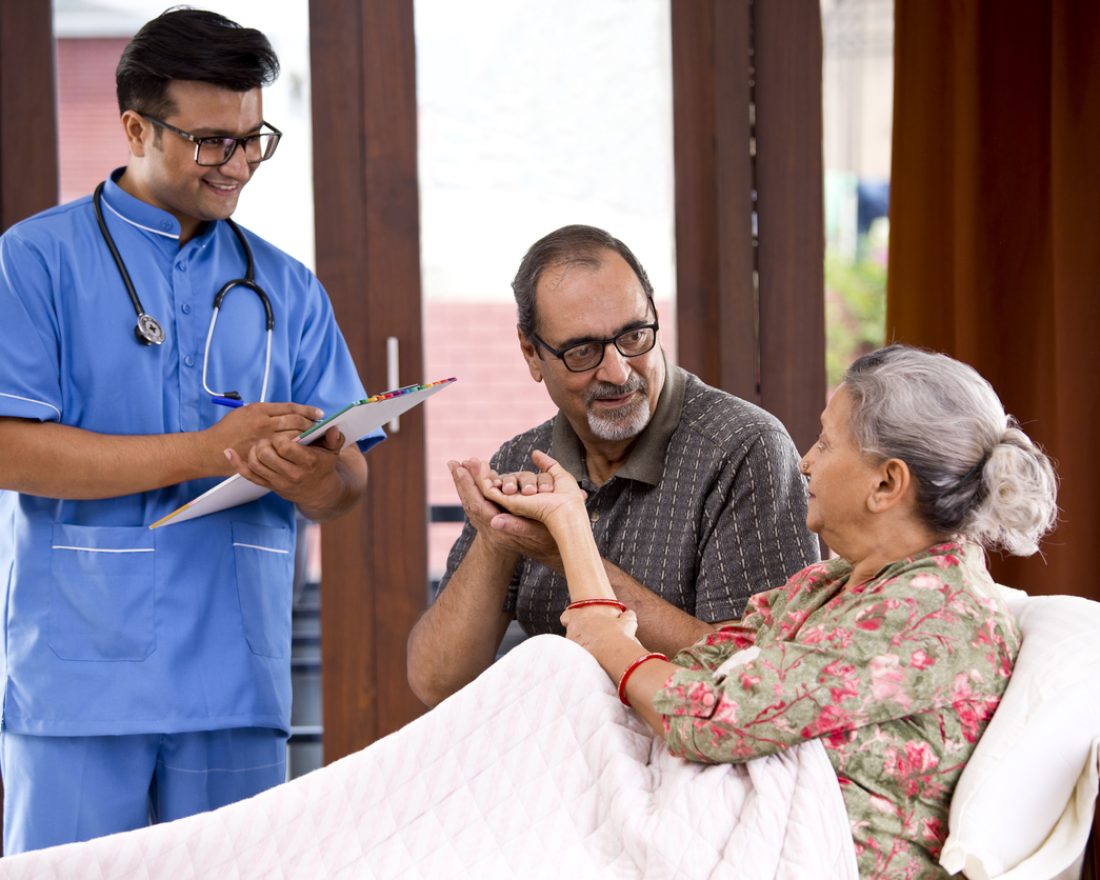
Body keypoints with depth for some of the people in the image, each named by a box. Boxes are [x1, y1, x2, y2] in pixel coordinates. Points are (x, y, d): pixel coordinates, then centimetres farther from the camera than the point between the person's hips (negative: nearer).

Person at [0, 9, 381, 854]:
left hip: (234, 681, 4)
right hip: (80, 679, -3)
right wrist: (207, 451, -15)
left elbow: (349, 484, 11)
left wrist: (312, 474, -15)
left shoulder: (285, 287, 16)